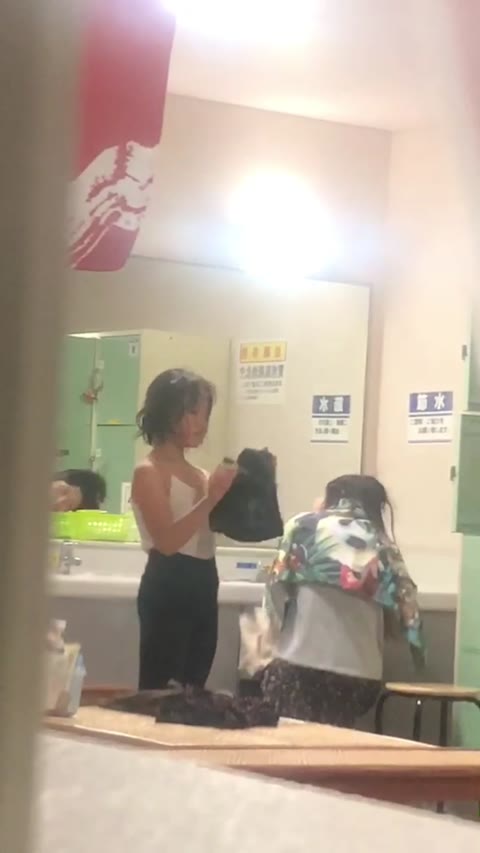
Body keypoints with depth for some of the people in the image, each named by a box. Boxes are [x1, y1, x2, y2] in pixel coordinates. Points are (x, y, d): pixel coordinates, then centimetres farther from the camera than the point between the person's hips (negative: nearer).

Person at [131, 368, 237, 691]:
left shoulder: (196, 472, 15)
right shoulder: (149, 472, -8)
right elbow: (167, 541, -19)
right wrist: (211, 497, -23)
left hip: (203, 586, 8)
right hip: (169, 588, -8)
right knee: (158, 692, -8)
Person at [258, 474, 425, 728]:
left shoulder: (306, 526, 3)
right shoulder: (383, 548, 12)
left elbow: (277, 588, 2)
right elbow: (401, 615, 8)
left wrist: (275, 638, 15)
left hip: (300, 662, -3)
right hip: (360, 673, 4)